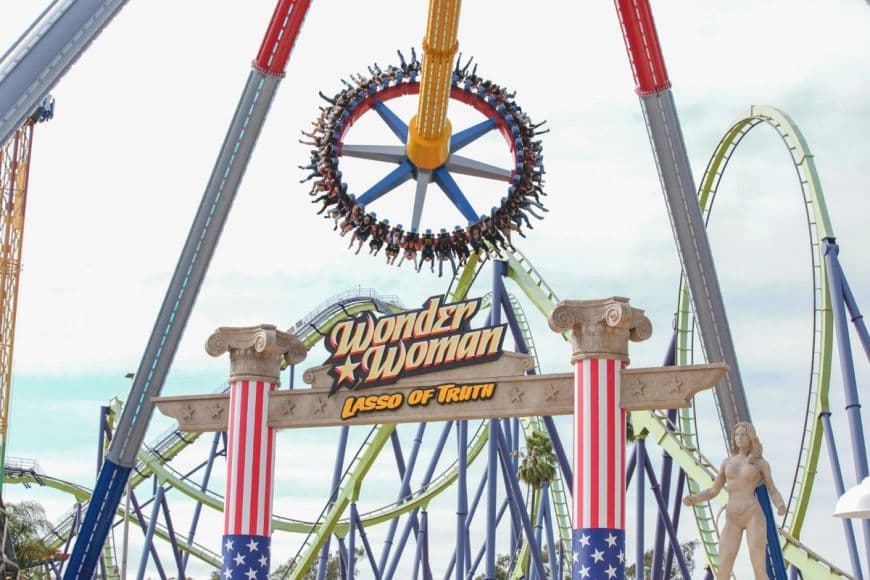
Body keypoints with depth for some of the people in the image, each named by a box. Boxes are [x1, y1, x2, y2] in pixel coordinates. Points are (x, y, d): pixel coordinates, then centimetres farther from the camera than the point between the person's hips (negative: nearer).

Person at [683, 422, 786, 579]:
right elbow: (714, 491, 17)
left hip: (754, 516, -3)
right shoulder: (727, 461, 15)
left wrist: (781, 507, -17)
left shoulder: (761, 463, 6)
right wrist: (693, 499, -2)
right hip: (733, 520, 3)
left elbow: (773, 491, 7)